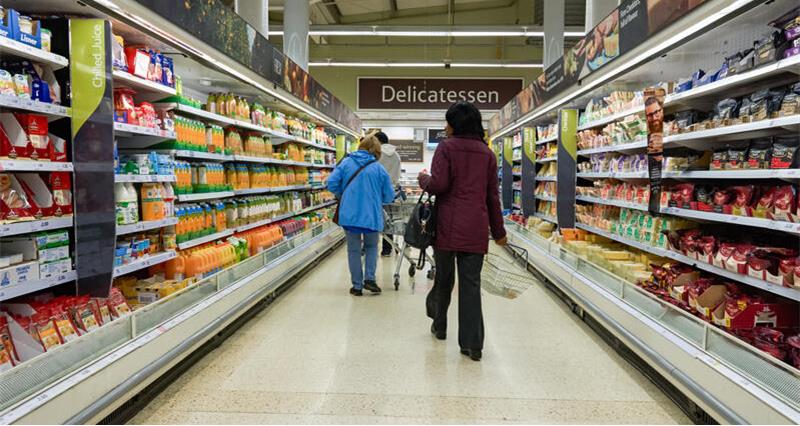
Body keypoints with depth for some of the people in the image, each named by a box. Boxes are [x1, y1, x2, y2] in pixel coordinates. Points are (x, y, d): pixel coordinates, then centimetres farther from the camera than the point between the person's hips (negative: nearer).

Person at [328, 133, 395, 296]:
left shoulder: (346, 163, -1)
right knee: (371, 246, 22)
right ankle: (369, 278, 9)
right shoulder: (379, 168, -4)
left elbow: (331, 184, -6)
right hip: (371, 216, -1)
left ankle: (357, 286, 18)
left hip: (349, 215, 1)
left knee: (354, 249, 14)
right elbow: (389, 196, -1)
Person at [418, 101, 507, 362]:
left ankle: (439, 325, 33)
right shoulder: (487, 153, 12)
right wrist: (498, 230, 18)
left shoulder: (446, 147, -1)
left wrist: (423, 179, 10)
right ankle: (472, 344, 2)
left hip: (448, 225, -2)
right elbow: (493, 195, 12)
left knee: (443, 276, 14)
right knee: (471, 283, 3)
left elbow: (438, 184, -13)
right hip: (476, 227, 3)